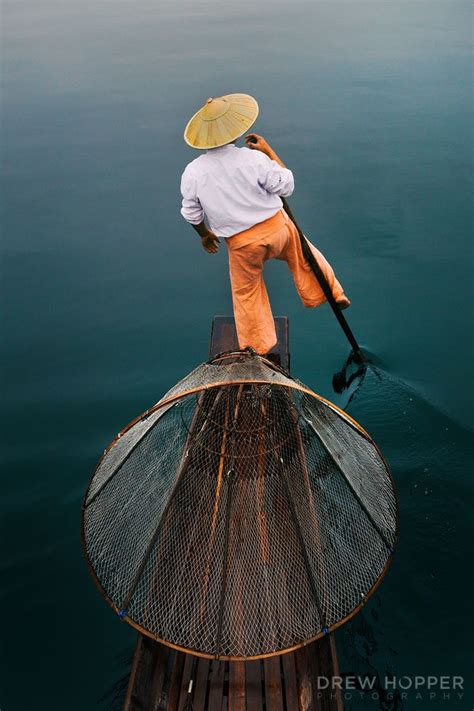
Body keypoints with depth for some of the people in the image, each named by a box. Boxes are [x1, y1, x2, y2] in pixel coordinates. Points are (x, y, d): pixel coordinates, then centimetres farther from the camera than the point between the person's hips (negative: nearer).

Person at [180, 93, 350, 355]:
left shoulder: (192, 172, -12)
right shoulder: (253, 158, -18)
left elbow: (192, 214, 2)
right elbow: (286, 186, -6)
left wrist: (204, 234, 22)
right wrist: (269, 151, 1)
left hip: (241, 243, 1)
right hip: (276, 228, -1)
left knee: (246, 294, 20)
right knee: (303, 256, 28)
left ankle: (257, 348, 32)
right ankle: (334, 295, 46)